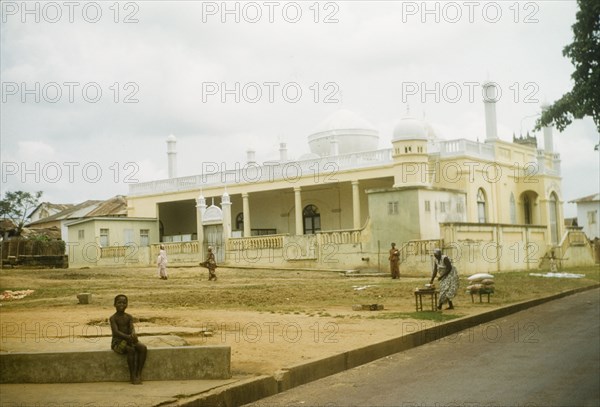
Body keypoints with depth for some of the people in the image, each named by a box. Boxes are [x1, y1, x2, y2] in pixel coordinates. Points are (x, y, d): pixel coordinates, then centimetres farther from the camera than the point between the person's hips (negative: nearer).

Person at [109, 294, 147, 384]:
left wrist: (133, 334, -34)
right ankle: (132, 376, -24)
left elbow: (132, 328, -9)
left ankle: (139, 374, -20)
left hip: (129, 340, 5)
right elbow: (116, 332, -20)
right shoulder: (113, 318, -7)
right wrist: (127, 337, -35)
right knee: (131, 350, -34)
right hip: (117, 342, -5)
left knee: (143, 348, -23)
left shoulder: (129, 317, 7)